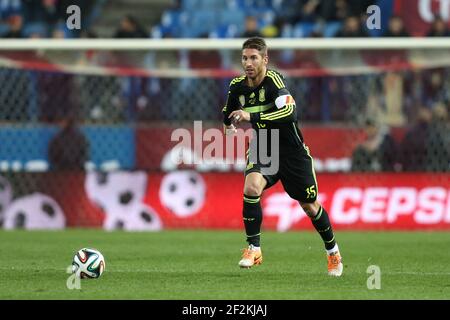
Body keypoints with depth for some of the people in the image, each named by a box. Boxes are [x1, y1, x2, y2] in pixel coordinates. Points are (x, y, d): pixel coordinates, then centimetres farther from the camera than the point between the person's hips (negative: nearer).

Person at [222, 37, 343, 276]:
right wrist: (229, 124, -4)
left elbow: (290, 112, -39)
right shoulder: (237, 86, -5)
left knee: (309, 206, 8)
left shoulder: (273, 80, -22)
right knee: (251, 187, -27)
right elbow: (228, 113, 18)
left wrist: (252, 117, -43)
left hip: (291, 149, -3)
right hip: (262, 149, 3)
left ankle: (333, 251, 33)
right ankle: (253, 249, -16)